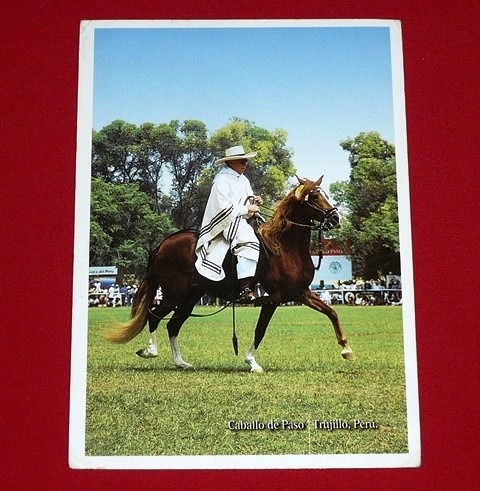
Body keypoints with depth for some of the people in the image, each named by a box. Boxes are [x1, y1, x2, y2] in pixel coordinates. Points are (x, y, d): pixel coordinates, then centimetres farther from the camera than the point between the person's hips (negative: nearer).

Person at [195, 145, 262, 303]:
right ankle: (245, 289, -35)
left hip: (241, 220, 11)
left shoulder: (243, 180, 18)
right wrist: (247, 209, -14)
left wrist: (255, 202, 7)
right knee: (248, 242, -28)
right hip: (226, 221, -11)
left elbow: (246, 201, 30)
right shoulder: (222, 180, -9)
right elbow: (224, 208, -17)